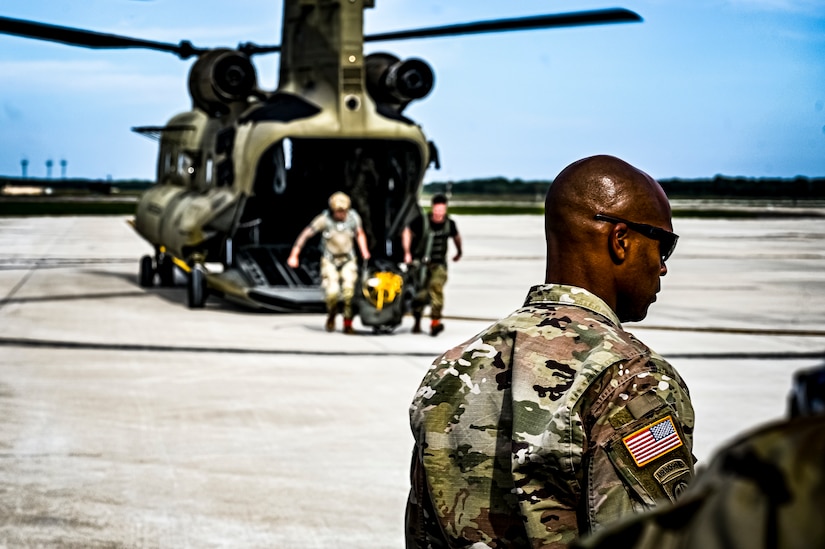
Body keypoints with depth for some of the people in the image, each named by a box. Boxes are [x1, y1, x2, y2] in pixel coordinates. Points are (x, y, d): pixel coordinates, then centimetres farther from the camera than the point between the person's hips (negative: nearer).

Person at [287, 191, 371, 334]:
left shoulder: (353, 217, -8)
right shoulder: (324, 219, -17)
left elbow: (360, 234, 14)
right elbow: (305, 235, -10)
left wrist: (364, 251, 2)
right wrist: (294, 255, -13)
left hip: (348, 259, 2)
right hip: (329, 260, -2)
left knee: (349, 290, -18)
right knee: (332, 292, -19)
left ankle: (348, 324, -4)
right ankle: (331, 317, 13)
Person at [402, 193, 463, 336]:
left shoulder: (449, 223, 1)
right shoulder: (422, 221, -8)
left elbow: (456, 237, 22)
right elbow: (407, 232, 6)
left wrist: (459, 252, 38)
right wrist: (407, 253, 1)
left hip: (440, 264, 1)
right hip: (422, 262, -1)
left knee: (436, 286, -24)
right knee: (420, 293, -2)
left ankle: (435, 321, -28)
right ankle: (417, 322, 22)